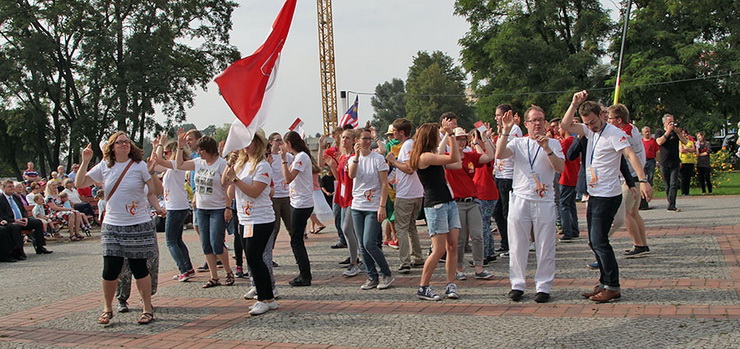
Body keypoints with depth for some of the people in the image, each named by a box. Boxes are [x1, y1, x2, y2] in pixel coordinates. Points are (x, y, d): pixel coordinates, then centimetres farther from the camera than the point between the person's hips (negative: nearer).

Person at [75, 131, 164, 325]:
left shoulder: (139, 166, -1)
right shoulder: (104, 167, 6)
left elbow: (152, 192, 2)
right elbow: (79, 184, 6)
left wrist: (157, 207, -15)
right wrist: (85, 162, -4)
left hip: (139, 225, -2)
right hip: (112, 226, 2)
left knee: (139, 268, 2)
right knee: (110, 271, -1)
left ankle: (147, 308, 15)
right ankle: (107, 309, 19)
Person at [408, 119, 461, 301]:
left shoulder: (432, 156, 15)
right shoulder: (425, 157, -13)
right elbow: (454, 158, -19)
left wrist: (448, 134, 27)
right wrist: (449, 134, -14)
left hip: (449, 202, 9)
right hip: (435, 205, -9)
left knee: (452, 246, 3)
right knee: (439, 249, -8)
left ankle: (451, 285, 7)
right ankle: (423, 288, 0)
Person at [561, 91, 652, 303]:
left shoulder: (614, 133, -14)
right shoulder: (590, 131, 12)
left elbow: (630, 155, -25)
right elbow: (566, 125, 8)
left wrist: (643, 180, -38)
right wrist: (575, 104, -4)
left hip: (608, 196, -9)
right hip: (594, 195, 9)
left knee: (599, 240, -12)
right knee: (594, 241, 12)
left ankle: (613, 287, -6)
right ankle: (604, 283, 20)